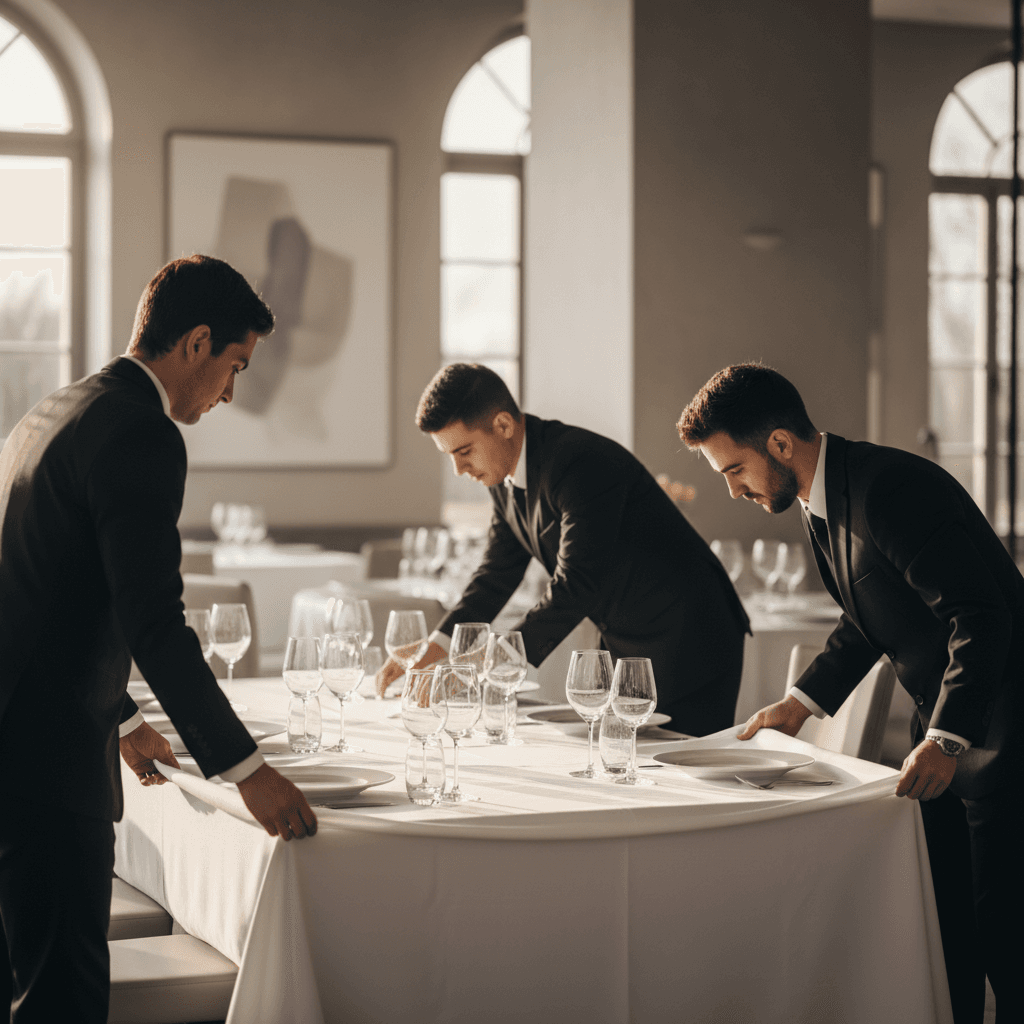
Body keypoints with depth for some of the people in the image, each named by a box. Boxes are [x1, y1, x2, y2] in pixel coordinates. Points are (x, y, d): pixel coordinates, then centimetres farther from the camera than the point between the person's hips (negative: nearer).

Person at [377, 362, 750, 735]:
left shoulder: (582, 462, -27)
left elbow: (576, 585, -33)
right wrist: (432, 650, -3)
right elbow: (498, 575, 10)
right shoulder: (504, 478, 2)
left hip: (685, 640, -8)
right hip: (624, 644, 9)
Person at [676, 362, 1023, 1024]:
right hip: (941, 725, 10)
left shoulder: (888, 488, -25)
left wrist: (946, 739, -33)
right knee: (940, 915, 13)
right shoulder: (819, 504, 7)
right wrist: (802, 702, 11)